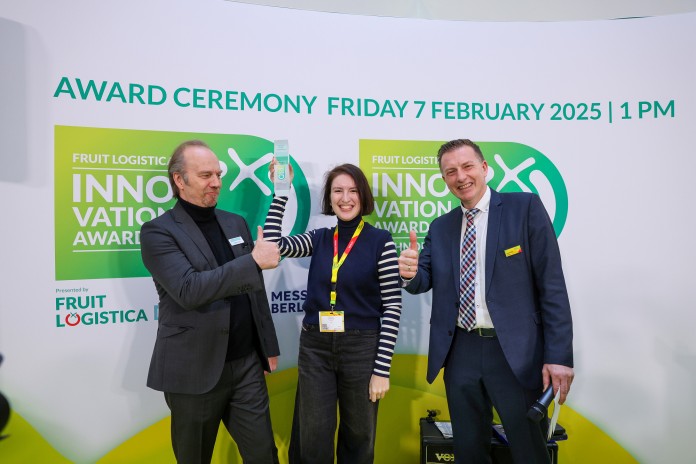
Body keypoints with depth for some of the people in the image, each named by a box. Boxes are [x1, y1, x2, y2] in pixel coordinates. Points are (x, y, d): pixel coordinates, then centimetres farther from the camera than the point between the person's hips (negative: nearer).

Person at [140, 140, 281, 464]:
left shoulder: (236, 223, 9)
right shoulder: (158, 231, -9)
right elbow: (188, 290, -24)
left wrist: (269, 345, 14)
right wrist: (253, 261, -25)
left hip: (247, 364, 5)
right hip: (195, 370, -4)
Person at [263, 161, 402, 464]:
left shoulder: (381, 241, -6)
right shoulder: (319, 239, 5)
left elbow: (392, 306, -9)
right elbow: (273, 244, -10)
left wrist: (382, 368, -12)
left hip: (362, 348, -2)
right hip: (315, 348, 3)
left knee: (358, 439, 17)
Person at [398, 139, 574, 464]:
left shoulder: (525, 207, -4)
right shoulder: (440, 227, 10)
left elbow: (552, 284, -8)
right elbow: (424, 282, 6)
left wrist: (559, 355, -13)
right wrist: (410, 272, -19)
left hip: (515, 352, -4)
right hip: (461, 353, 5)